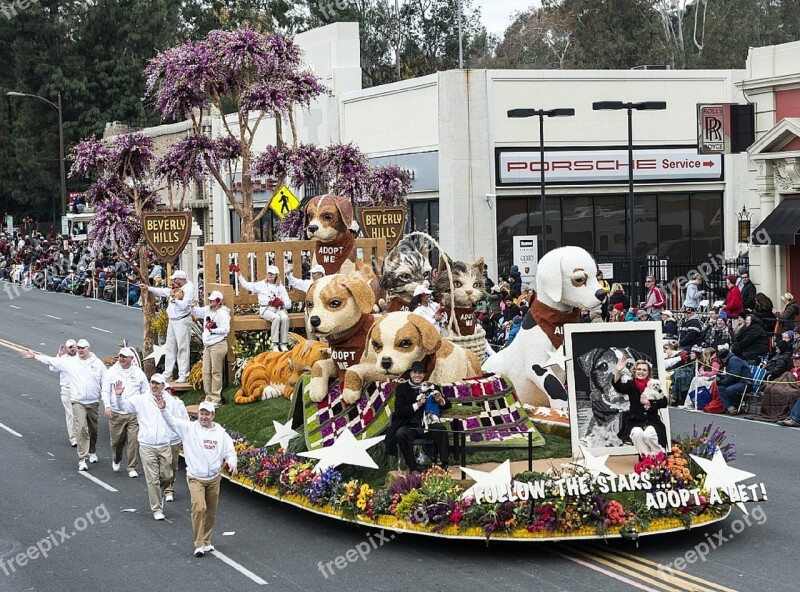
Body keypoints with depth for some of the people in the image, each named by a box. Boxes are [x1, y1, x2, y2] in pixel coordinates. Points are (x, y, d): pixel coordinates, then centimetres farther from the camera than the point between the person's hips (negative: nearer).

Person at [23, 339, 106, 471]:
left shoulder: (98, 363, 1)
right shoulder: (70, 362, 1)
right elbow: (51, 361, 3)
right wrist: (35, 356, -3)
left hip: (93, 402, 2)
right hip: (78, 402, -2)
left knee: (93, 429, 15)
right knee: (81, 429, -15)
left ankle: (92, 452, 40)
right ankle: (82, 459, -12)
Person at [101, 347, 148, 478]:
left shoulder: (138, 373, 5)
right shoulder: (112, 371, 3)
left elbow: (145, 391, 11)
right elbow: (105, 390, 3)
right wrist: (107, 406, -11)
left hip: (134, 413, 0)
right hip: (116, 413, 0)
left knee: (134, 440, -7)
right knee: (117, 440, 8)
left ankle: (132, 468, 3)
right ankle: (116, 460, 38)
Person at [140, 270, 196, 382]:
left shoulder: (189, 289, -13)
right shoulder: (176, 288, 14)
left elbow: (184, 305, -24)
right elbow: (163, 291, 25)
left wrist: (175, 297, -11)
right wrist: (148, 288, 26)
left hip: (182, 321, -9)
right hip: (172, 321, 9)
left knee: (183, 348, -6)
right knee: (170, 347, 12)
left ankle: (183, 375, -3)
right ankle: (167, 374, 18)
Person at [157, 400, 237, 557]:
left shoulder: (221, 433, 2)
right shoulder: (189, 428, -3)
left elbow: (230, 452, 4)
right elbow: (172, 421, -12)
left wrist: (233, 464, -15)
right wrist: (163, 409, -29)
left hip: (214, 478, 3)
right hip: (195, 478, -3)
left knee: (211, 512, 11)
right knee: (199, 508, -18)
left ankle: (206, 541, 28)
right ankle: (199, 544, -11)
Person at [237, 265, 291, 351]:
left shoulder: (280, 287, 17)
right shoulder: (261, 285, 17)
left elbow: (288, 304, 9)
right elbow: (246, 285, 13)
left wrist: (282, 303, -13)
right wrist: (239, 274, 7)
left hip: (279, 309, 2)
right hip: (266, 309, -2)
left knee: (285, 318, -32)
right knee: (276, 318, -35)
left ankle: (284, 344, -27)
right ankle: (275, 345, -34)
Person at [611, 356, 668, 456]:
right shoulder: (631, 385, 3)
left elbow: (664, 403, -2)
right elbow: (618, 387, -20)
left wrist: (649, 403, -15)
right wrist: (618, 371, -35)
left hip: (652, 421, 0)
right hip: (635, 422, 0)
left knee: (648, 434, -31)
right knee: (637, 433, -32)